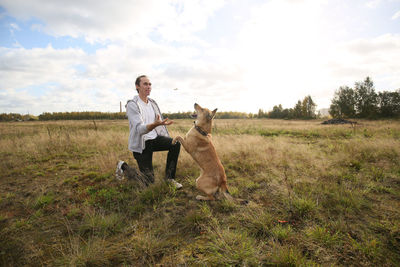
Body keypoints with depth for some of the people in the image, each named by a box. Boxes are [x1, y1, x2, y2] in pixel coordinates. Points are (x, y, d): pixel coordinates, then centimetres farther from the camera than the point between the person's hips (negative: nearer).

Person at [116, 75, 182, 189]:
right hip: (141, 144, -6)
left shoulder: (152, 102, 7)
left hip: (154, 138, 6)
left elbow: (159, 122, 16)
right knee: (149, 181, -4)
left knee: (175, 144, -21)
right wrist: (155, 124, -47)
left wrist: (168, 141, 10)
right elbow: (140, 129, -27)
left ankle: (169, 177, -4)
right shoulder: (132, 104, -15)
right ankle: (123, 166, 22)